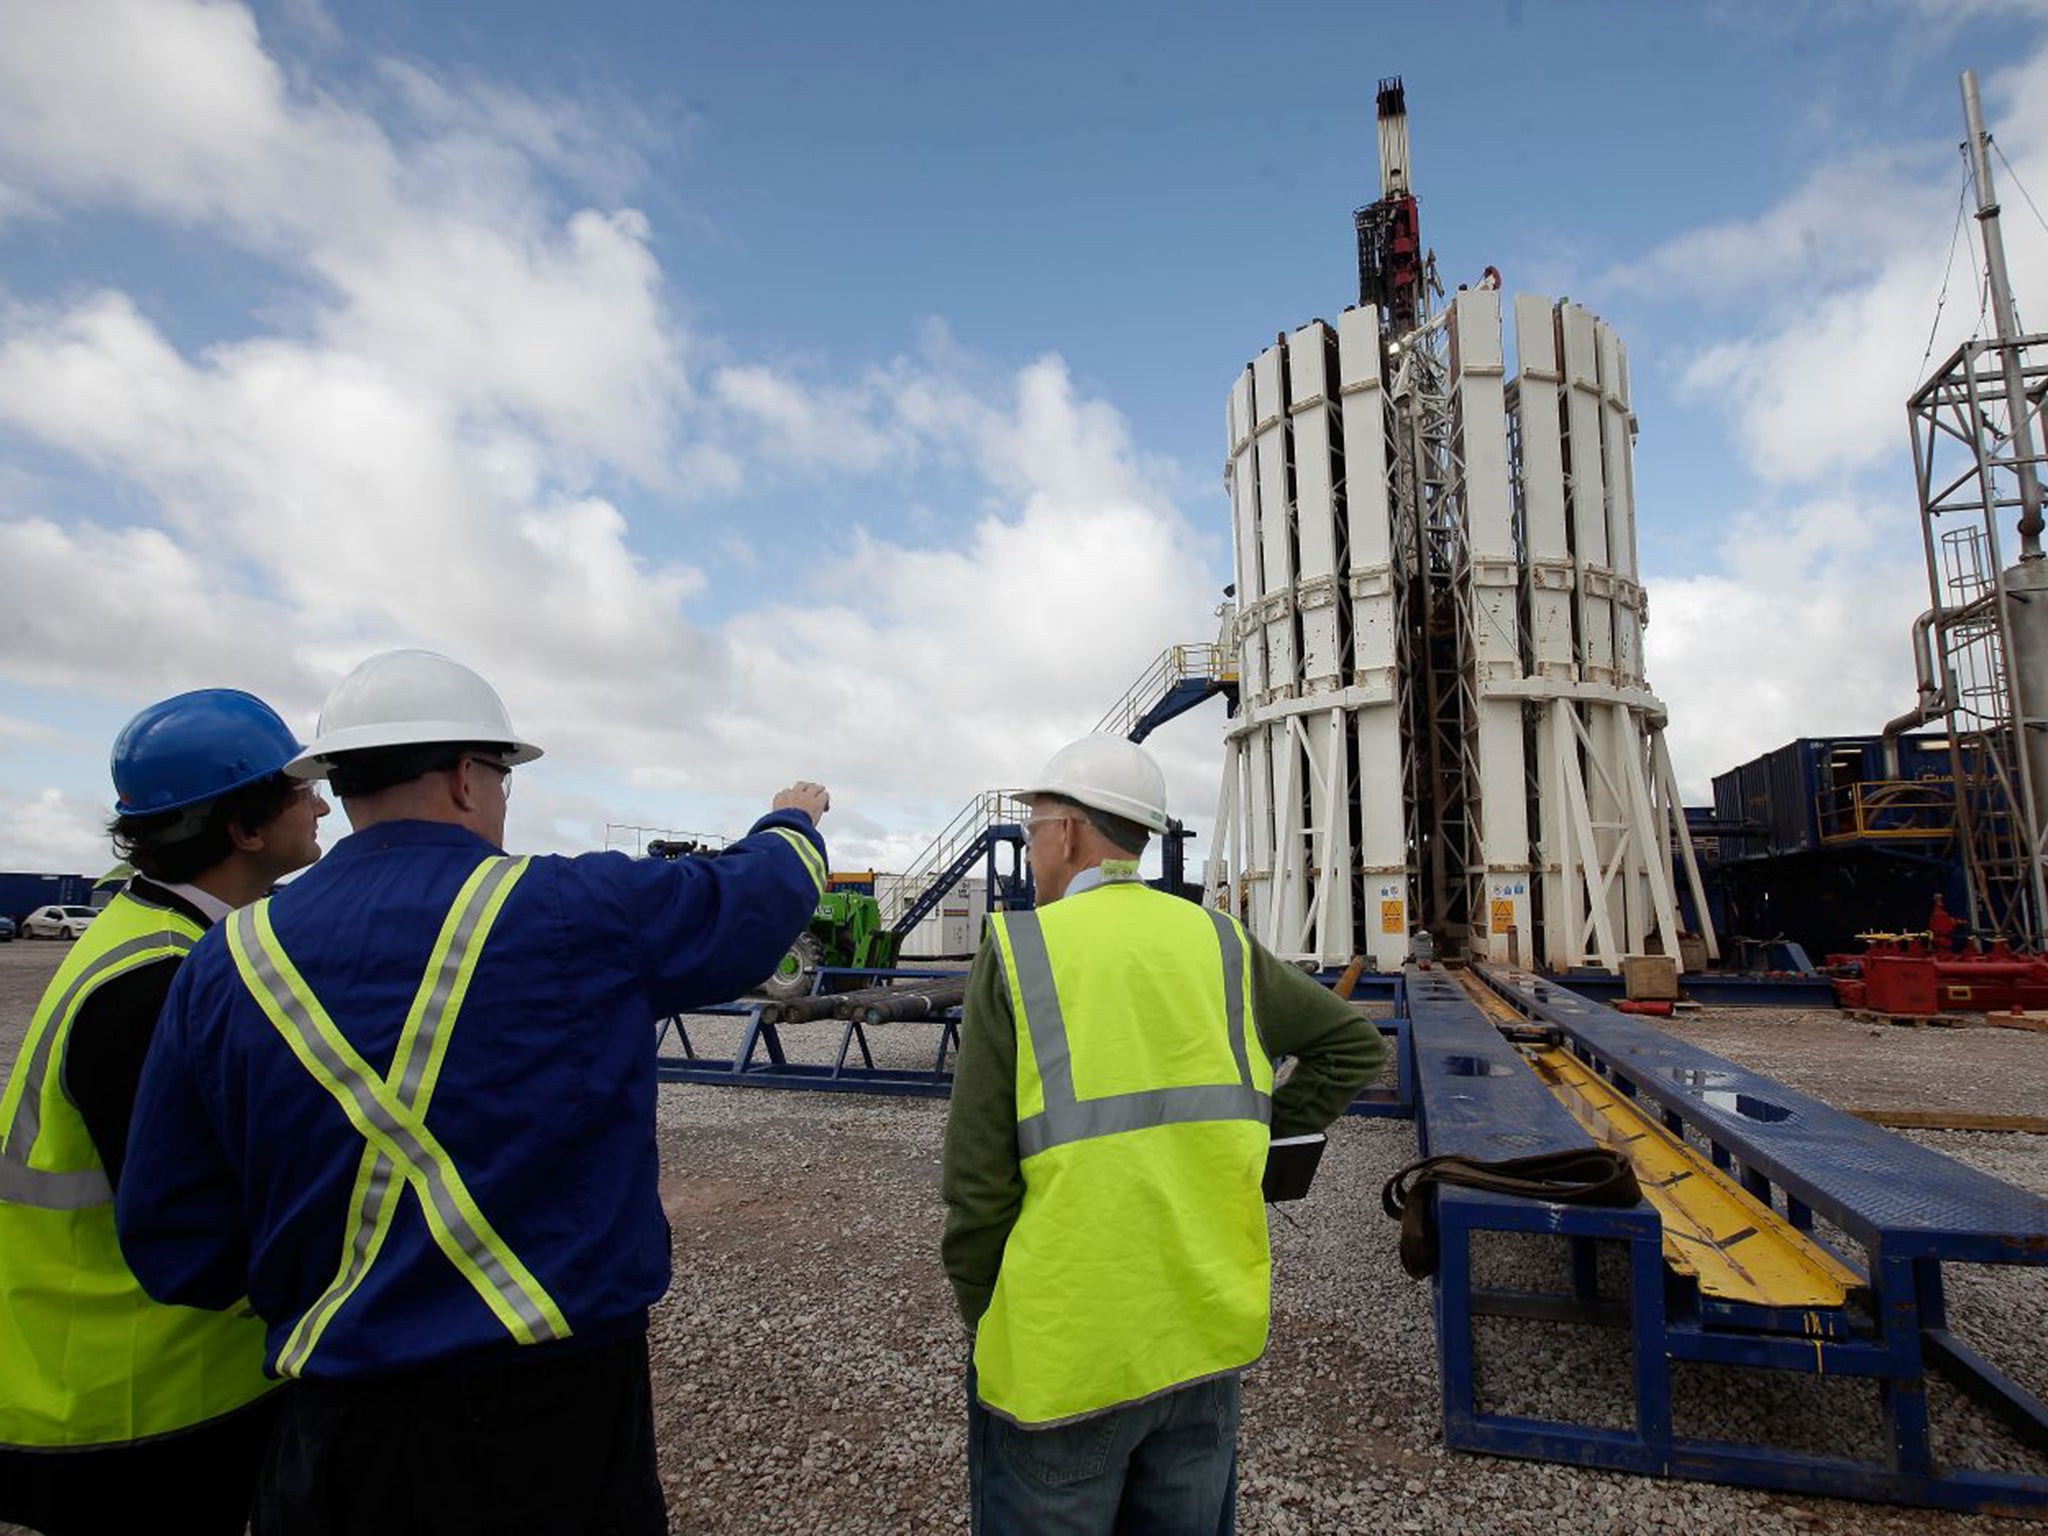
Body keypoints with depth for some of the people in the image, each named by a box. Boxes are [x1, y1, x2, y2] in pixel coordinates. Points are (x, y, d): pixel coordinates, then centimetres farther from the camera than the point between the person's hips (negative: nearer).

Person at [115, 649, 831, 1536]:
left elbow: (176, 1251, 0)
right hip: (560, 1411, -2)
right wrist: (794, 823, 24)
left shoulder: (228, 964, -4)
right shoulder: (583, 912, -14)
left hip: (338, 1433, 3)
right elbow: (753, 895, 3)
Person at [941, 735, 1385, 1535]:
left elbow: (978, 1176, -12)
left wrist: (984, 1316, 2)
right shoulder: (1219, 942, -1)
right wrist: (1256, 1135, 11)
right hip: (1209, 1335, 4)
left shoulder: (1017, 950, -12)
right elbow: (1354, 1043, 8)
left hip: (1062, 1356, -4)